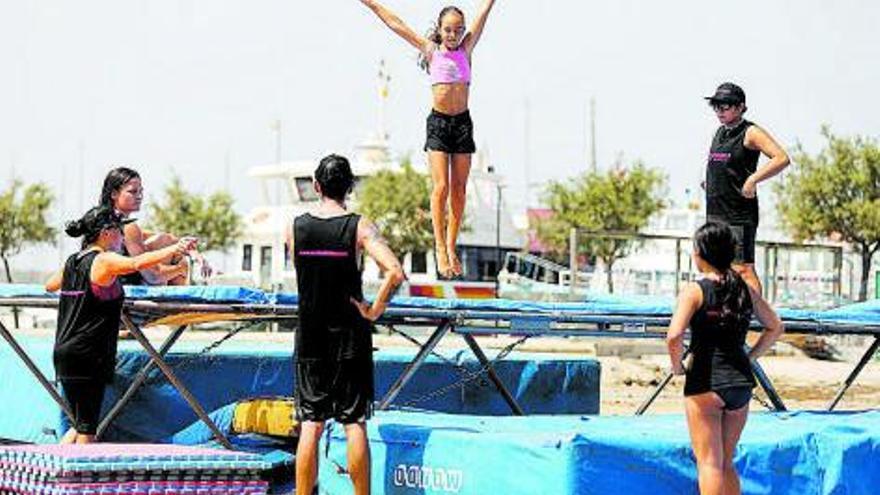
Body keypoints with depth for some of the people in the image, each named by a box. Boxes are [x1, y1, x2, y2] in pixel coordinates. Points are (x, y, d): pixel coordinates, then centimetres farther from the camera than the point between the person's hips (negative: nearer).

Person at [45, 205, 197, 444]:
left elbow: (50, 285, 32)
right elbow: (137, 263, -31)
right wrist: (175, 249, -35)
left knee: (81, 424, 17)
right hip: (88, 356, -8)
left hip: (65, 352, 8)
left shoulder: (73, 261, 13)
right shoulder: (104, 261, -11)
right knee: (87, 428, -3)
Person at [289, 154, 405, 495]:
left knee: (310, 425, 5)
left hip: (310, 338, 2)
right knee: (355, 423, 4)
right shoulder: (359, 227, -9)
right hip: (350, 337, -2)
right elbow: (395, 272, -20)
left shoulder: (296, 227, 0)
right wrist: (375, 310, -10)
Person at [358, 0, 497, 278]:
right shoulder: (431, 51, 4)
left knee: (459, 189, 2)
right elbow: (395, 24, 5)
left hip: (463, 122, 2)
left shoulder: (465, 50, 8)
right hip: (438, 122, -2)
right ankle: (440, 249, -7)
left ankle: (451, 248, 8)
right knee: (441, 187, -9)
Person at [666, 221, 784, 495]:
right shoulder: (745, 289, 7)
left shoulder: (695, 290, -10)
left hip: (705, 382, -5)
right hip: (741, 382, 5)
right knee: (726, 464, 17)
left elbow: (674, 337, -23)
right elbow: (775, 327, 16)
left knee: (709, 464, 0)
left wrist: (677, 365, -6)